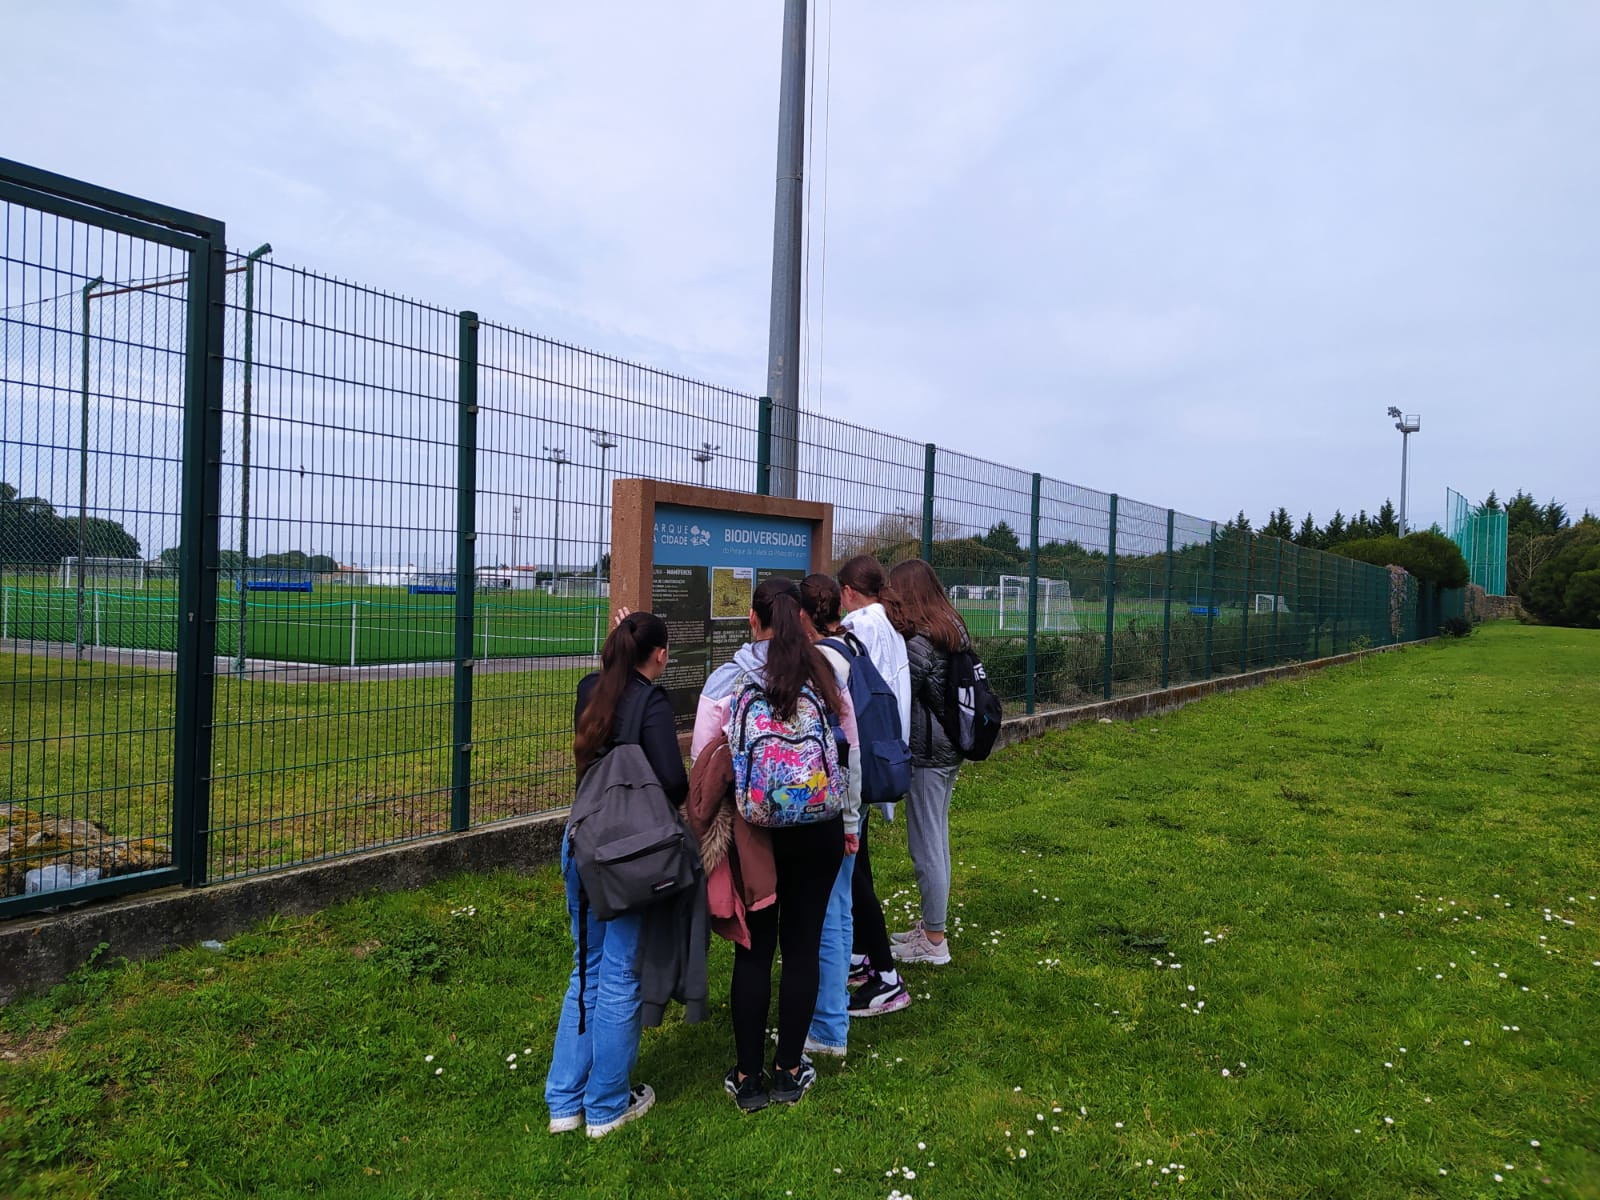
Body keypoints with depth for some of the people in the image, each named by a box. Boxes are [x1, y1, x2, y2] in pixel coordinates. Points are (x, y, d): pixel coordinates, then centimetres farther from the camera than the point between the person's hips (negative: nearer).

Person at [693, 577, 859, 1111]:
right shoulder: (827, 675, -2)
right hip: (819, 830, 2)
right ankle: (790, 1071, 23)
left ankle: (748, 1078, 20)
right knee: (803, 945, 12)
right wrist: (849, 821, 15)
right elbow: (851, 753, 4)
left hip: (753, 830, -2)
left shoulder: (726, 680, -9)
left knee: (754, 949, 9)